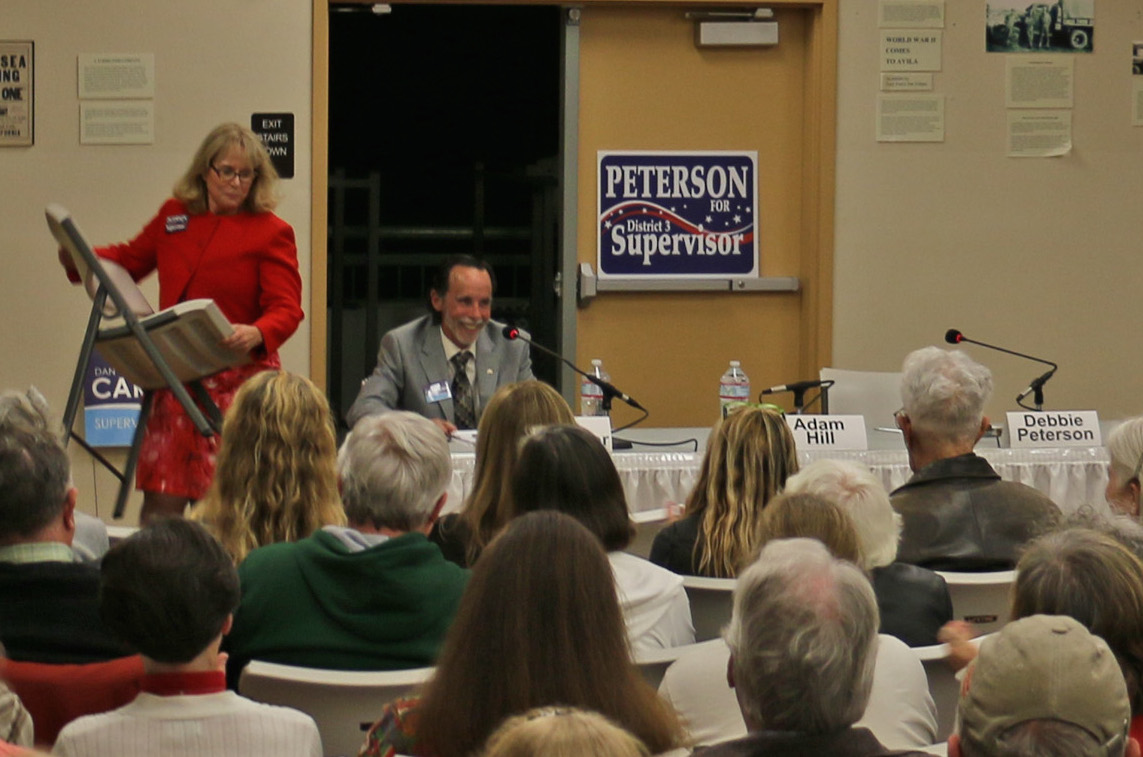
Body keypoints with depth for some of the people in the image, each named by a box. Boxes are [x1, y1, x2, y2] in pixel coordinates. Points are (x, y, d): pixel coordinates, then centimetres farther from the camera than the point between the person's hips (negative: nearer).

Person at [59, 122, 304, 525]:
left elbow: (287, 309, -7)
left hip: (238, 376, -4)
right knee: (161, 499, 2)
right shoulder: (175, 216, 13)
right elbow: (131, 259, 29)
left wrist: (257, 334, -28)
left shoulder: (271, 232, -1)